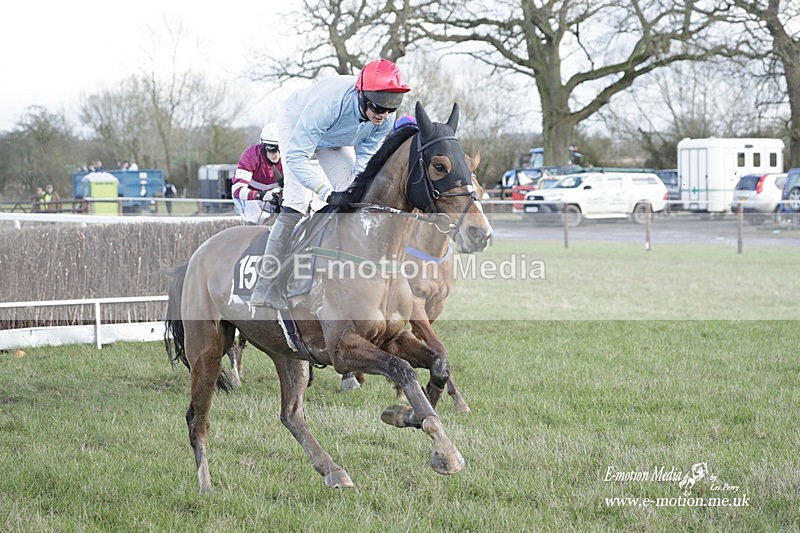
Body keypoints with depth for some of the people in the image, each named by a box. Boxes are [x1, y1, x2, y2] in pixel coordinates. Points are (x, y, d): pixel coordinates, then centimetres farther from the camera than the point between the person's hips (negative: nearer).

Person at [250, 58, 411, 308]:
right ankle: (265, 286, -22)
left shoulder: (385, 118, -28)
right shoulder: (328, 103, -46)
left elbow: (366, 154, -13)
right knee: (296, 203, -21)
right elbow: (296, 156, -42)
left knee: (355, 201, -4)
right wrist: (328, 194, -49)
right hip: (296, 126, -6)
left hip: (336, 140, 6)